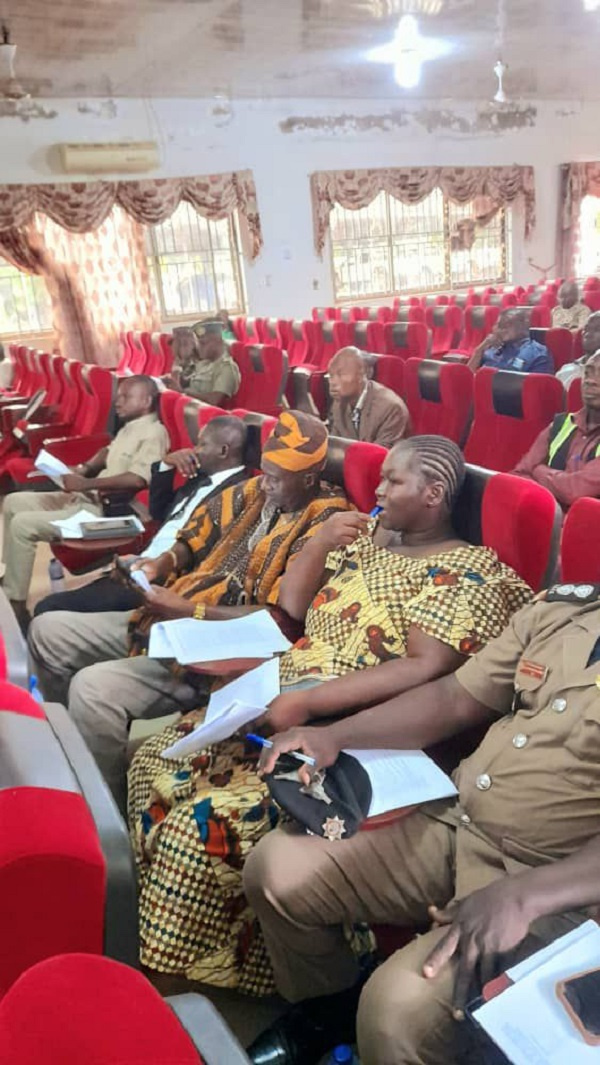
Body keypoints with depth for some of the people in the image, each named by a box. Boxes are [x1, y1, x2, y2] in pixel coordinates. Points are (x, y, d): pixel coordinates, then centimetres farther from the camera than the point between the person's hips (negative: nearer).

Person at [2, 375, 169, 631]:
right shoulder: (129, 426, 15)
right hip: (87, 497, 10)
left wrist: (86, 483, -25)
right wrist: (84, 468, 10)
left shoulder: (153, 432, -16)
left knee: (22, 524, -19)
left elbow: (136, 480, -28)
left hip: (104, 510, -10)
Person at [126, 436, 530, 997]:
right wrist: (319, 544, 1)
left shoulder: (467, 571, -8)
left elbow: (429, 668, -22)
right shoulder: (370, 537, 15)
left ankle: (173, 976, 2)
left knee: (205, 821, -23)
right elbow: (290, 610, 17)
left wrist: (306, 703, -27)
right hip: (284, 702, 9)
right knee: (157, 757, 1)